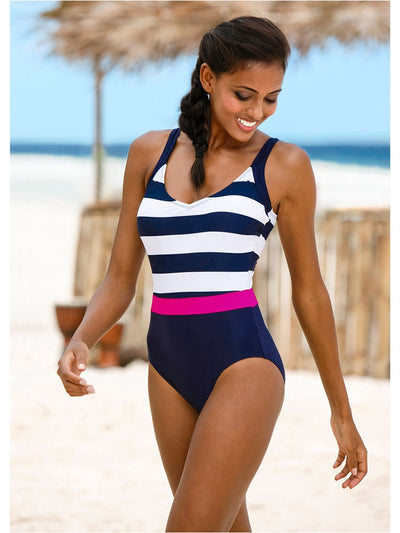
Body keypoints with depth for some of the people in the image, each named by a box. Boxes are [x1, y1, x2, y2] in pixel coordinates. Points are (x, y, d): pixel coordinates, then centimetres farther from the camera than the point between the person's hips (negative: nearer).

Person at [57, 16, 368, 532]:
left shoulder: (284, 165, 0)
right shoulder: (150, 153, 8)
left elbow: (308, 292, 7)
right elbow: (121, 277, 11)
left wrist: (342, 411, 12)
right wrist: (80, 341, -9)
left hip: (244, 363, -4)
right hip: (170, 367, 4)